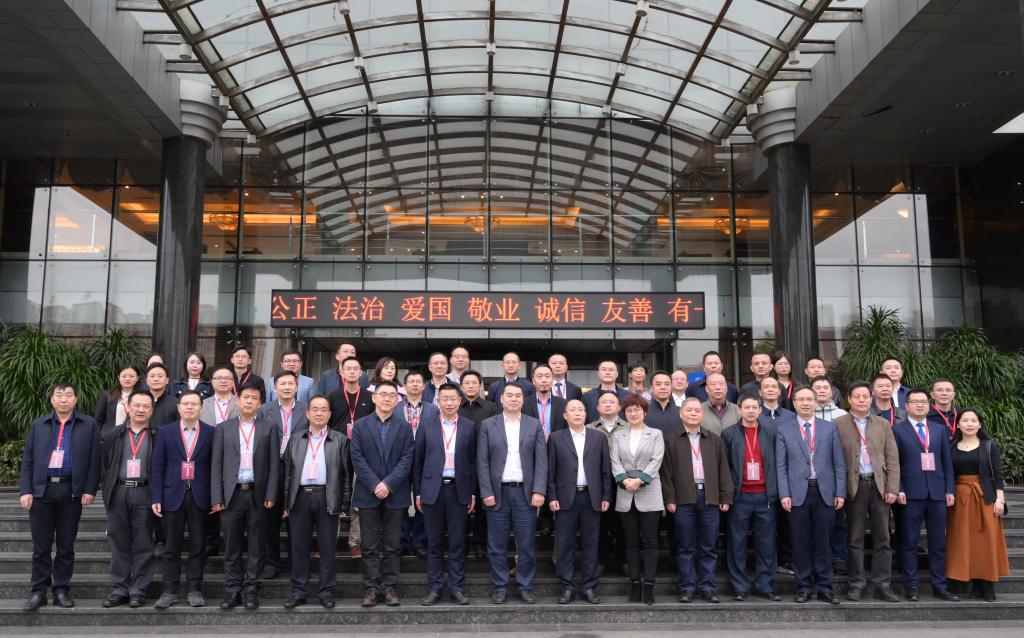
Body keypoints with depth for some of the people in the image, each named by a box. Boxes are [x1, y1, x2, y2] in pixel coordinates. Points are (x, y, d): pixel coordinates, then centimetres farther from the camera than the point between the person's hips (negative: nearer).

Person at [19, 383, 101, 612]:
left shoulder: (88, 425, 4)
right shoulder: (38, 425, 10)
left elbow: (94, 460, 0)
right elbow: (27, 460, 7)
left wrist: (90, 490, -7)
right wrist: (25, 490, -2)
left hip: (71, 491, -1)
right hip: (41, 490, 1)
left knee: (66, 545, 6)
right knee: (41, 545, 5)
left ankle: (61, 590, 15)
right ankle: (38, 591, 14)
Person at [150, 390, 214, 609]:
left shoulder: (211, 433, 2)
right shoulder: (165, 433, 4)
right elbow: (158, 467, 3)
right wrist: (156, 498, -3)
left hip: (200, 497, 0)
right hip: (173, 495, 1)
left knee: (198, 547, 6)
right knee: (171, 548, 7)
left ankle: (195, 590, 15)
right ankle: (169, 591, 15)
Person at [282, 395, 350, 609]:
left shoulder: (340, 440, 5)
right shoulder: (295, 439, 12)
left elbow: (345, 474, 3)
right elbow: (288, 471, 11)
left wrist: (344, 504, -3)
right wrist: (287, 502, 6)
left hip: (327, 498, -2)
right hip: (300, 497, 2)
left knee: (327, 548, 3)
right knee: (299, 547, 7)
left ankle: (326, 592, 13)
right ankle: (299, 591, 17)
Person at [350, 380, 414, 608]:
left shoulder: (404, 427, 6)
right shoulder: (360, 425, 5)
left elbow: (406, 459, -2)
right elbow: (357, 458, -3)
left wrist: (388, 484, -14)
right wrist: (374, 485, -12)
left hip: (395, 495, 0)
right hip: (368, 494, 0)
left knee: (391, 546, 5)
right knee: (369, 546, 4)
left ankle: (390, 588, 11)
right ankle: (371, 588, 10)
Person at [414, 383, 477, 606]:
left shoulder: (469, 427, 4)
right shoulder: (427, 425, 3)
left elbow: (473, 461, 5)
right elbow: (417, 460, 5)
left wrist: (473, 493, 2)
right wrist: (417, 492, 2)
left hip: (458, 490, 0)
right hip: (433, 489, 0)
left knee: (458, 543, 4)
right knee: (434, 543, 7)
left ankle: (457, 588, 13)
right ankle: (435, 588, 16)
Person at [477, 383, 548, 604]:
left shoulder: (534, 425, 6)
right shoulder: (487, 425, 4)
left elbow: (541, 460, 1)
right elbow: (482, 461, 0)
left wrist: (539, 491, -8)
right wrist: (486, 492, -7)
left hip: (525, 493, 1)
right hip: (497, 493, 0)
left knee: (526, 544, 5)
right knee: (497, 545, 6)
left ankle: (526, 587, 18)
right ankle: (500, 587, 18)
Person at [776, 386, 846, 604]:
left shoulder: (830, 428, 8)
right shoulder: (784, 430, 5)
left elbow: (839, 463, 6)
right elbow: (781, 465, 2)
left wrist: (840, 492, 0)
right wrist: (784, 494, -6)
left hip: (825, 492, 1)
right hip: (798, 493, -1)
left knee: (823, 543, 6)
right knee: (800, 543, 4)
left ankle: (824, 588, 15)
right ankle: (803, 588, 14)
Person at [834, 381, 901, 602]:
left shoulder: (883, 424, 11)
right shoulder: (838, 424, 2)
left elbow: (892, 458, 7)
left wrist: (892, 488, -2)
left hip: (879, 485, 2)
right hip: (854, 486, -2)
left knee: (882, 538, 5)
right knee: (855, 539, 4)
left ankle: (882, 585, 12)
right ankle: (856, 584, 13)